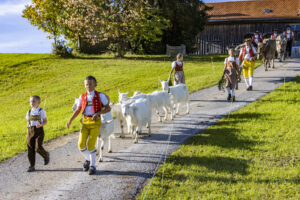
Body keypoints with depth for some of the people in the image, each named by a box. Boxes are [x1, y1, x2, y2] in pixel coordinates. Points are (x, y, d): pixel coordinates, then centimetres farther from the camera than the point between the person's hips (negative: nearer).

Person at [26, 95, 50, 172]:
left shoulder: (41, 111, -3)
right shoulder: (29, 112, 11)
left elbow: (45, 121, -1)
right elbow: (28, 122, 18)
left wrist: (40, 125, -21)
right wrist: (28, 133, 11)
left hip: (39, 131, -4)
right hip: (31, 131, 5)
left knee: (38, 148, -15)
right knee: (30, 149, 1)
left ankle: (46, 155, 18)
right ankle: (32, 166, 10)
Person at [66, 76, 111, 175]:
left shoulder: (100, 95, 0)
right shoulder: (82, 97, 9)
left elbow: (108, 108, 1)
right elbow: (78, 110, 16)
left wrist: (98, 113, -15)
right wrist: (70, 120, 5)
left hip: (95, 122, -3)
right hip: (85, 121, 3)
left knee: (91, 144, -9)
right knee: (81, 144, -7)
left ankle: (93, 166, 8)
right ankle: (88, 160, 22)